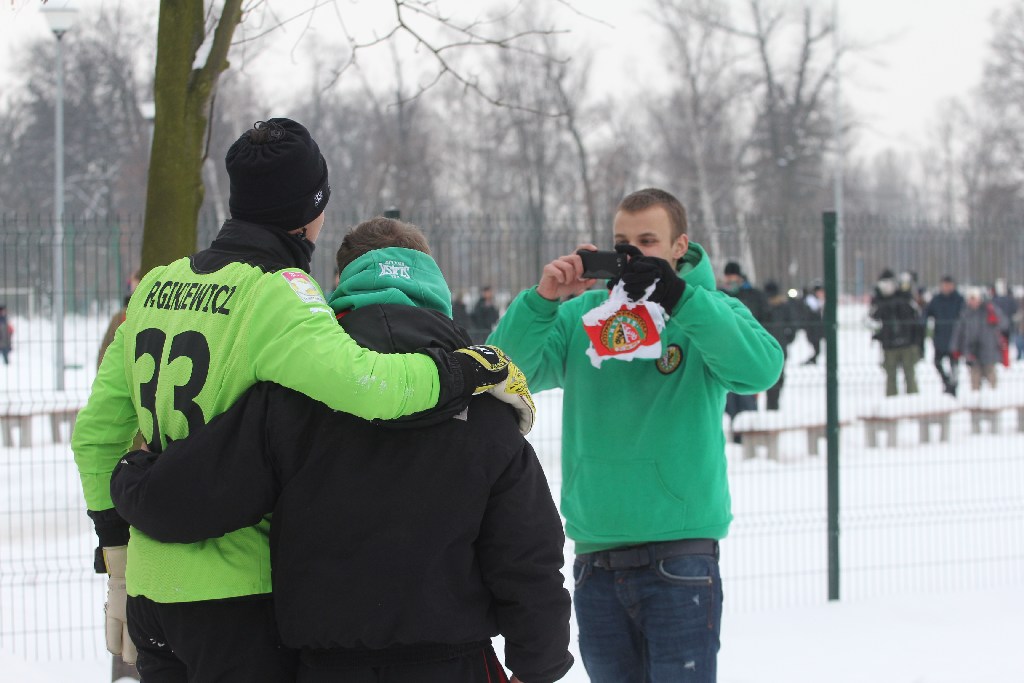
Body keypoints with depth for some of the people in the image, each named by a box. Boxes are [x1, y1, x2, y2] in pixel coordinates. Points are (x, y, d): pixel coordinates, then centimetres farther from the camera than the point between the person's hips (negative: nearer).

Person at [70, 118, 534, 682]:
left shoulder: (154, 287, 9)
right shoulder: (275, 293, -14)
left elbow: (94, 434, 14)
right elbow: (364, 385, -31)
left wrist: (118, 559, 22)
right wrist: (485, 369, -16)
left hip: (150, 587, 7)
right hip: (237, 592, -7)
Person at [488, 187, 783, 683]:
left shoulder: (709, 312, 1)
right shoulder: (580, 315, 9)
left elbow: (760, 369, -19)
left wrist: (678, 299, -27)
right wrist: (542, 300, -16)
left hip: (678, 552, -4)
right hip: (595, 558, 4)